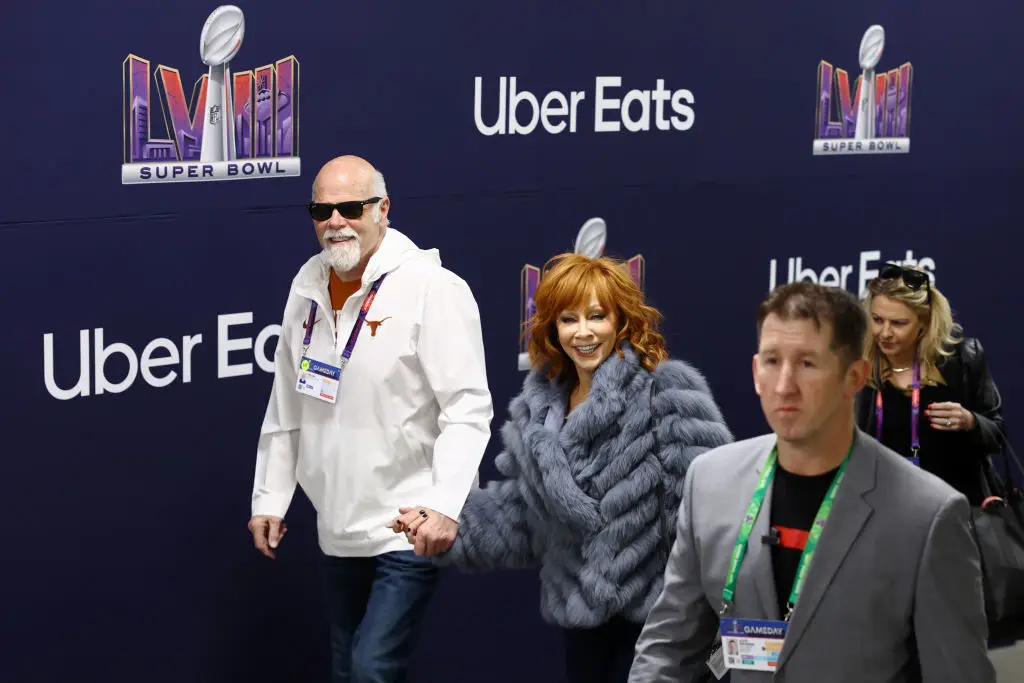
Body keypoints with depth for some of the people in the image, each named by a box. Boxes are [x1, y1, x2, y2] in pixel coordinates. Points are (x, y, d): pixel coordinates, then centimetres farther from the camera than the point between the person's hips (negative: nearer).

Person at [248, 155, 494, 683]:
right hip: (339, 529, 7)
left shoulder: (432, 289, -14)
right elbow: (286, 408, 15)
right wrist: (269, 497, 15)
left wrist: (445, 505, -28)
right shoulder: (308, 287, 7)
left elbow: (468, 409, -18)